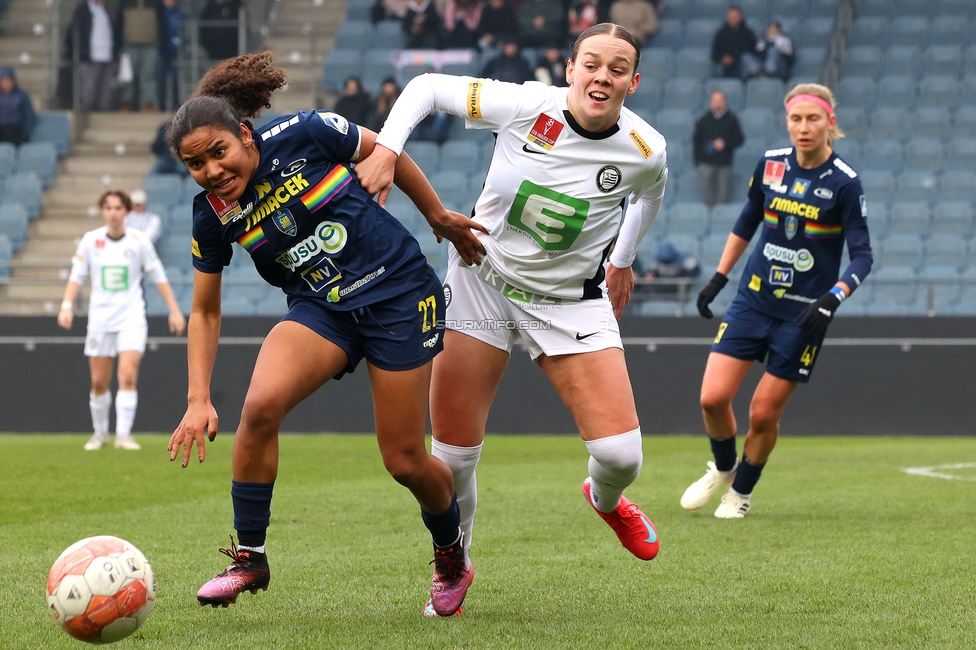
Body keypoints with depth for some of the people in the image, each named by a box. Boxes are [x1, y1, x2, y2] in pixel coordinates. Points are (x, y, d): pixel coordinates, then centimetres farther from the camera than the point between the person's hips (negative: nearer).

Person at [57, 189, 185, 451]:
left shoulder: (139, 241, -3)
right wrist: (67, 305, -11)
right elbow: (76, 276, 3)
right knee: (99, 381, 4)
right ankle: (100, 432, 22)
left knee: (128, 375, -16)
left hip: (131, 318, -2)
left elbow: (159, 277, 3)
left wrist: (174, 310, 1)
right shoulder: (91, 240, 0)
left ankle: (123, 434, -13)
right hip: (100, 318, 2)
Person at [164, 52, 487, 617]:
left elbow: (384, 152, 0)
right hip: (321, 310, 3)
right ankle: (249, 559, -10)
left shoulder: (301, 136, -17)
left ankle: (453, 560, 29)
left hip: (400, 294, -3)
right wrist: (199, 400, -5)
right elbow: (206, 312, 4)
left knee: (405, 460, -3)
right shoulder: (213, 216, -5)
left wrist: (439, 216, 7)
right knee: (261, 405, -26)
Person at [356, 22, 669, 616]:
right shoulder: (526, 105, -19)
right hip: (482, 280, 0)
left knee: (621, 453, -12)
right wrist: (386, 149, -23)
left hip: (572, 300, 1)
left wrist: (624, 259, 22)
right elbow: (426, 88, -9)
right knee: (453, 454, -2)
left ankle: (607, 499, 28)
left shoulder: (645, 150, -14)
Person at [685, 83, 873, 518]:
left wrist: (832, 299, -27)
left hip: (802, 313, -3)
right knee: (713, 397, -7)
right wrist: (719, 277, 15)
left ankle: (742, 491, 25)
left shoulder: (844, 183, -12)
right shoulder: (770, 164, 0)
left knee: (763, 413, -1)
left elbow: (862, 256, -12)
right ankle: (722, 469, 24)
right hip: (753, 299, 4)